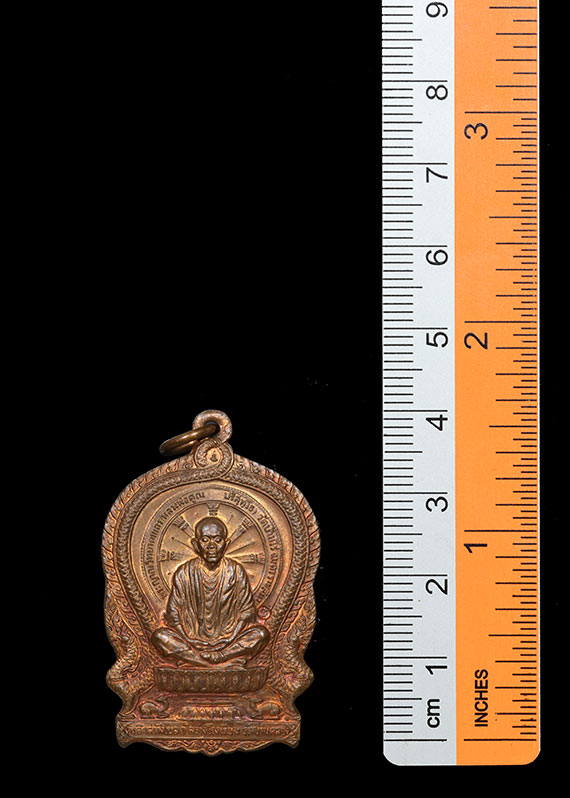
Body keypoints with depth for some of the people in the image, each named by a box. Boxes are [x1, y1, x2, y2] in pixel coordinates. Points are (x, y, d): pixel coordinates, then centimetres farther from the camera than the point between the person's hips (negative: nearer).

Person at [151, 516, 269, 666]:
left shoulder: (236, 571, -1)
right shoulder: (184, 573, -2)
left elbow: (247, 612, -1)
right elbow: (173, 614, -1)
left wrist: (231, 641, -15)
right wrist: (189, 642, -13)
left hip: (228, 639, 0)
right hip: (192, 638, 0)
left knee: (261, 633, -24)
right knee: (159, 636, -25)